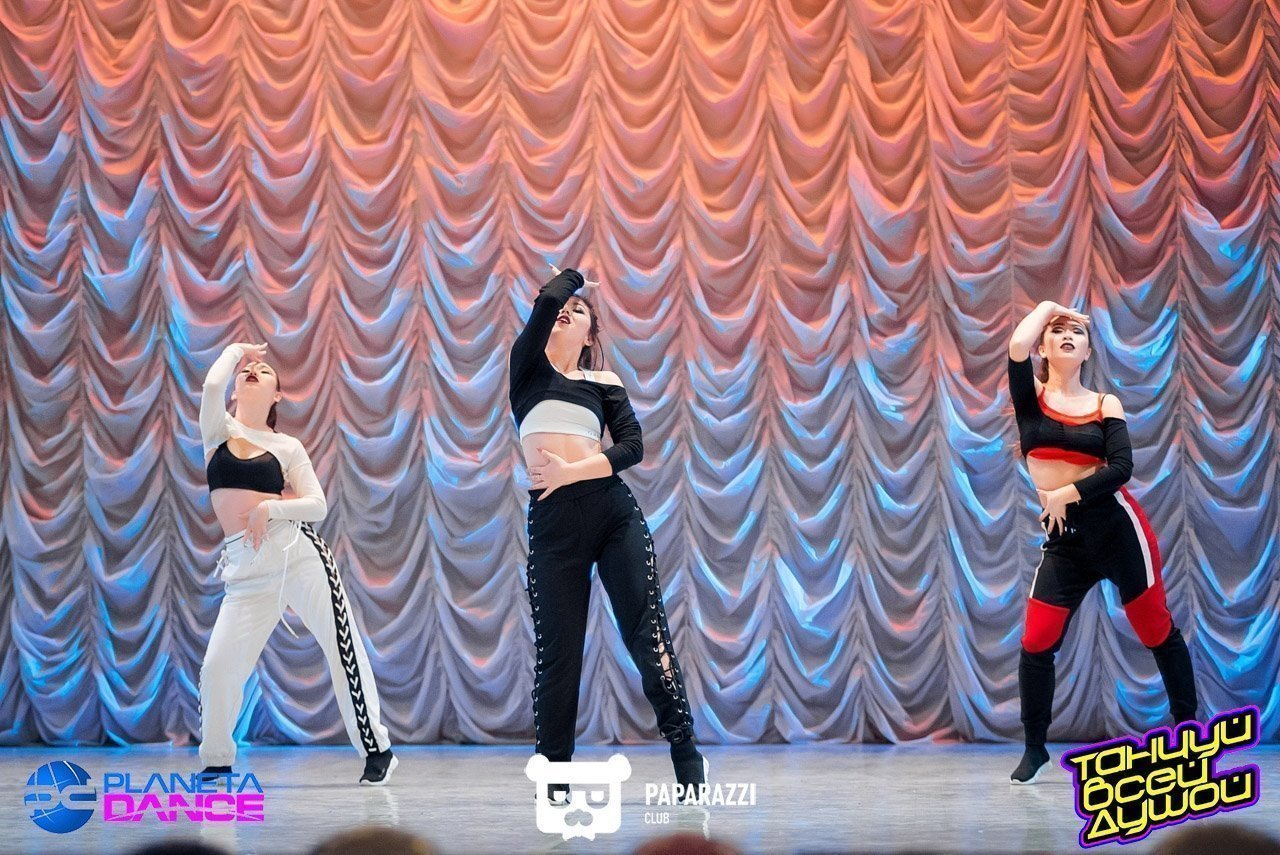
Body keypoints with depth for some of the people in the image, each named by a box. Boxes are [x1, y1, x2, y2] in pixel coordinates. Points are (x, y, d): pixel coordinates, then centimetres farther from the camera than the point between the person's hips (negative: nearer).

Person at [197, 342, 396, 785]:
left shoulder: (287, 447, 8)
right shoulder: (219, 430, 10)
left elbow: (318, 506, 4)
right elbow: (211, 386, -10)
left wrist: (270, 507, -11)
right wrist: (236, 349, 6)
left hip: (296, 549, -1)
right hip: (246, 569, 1)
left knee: (343, 649, -4)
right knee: (217, 666, -8)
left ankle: (377, 749, 6)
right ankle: (217, 759, 13)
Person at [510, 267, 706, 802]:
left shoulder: (605, 383, 14)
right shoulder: (529, 364, 12)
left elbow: (632, 447, 0)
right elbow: (546, 300, -4)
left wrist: (571, 471, -10)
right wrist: (569, 277, 15)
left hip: (612, 508, 1)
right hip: (552, 519, -1)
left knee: (646, 631, -4)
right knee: (558, 648, 1)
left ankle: (685, 750, 0)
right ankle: (554, 773, 10)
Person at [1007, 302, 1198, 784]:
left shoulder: (1105, 405, 4)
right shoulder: (1029, 395, 4)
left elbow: (1122, 467, -9)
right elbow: (1017, 345, -15)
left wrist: (1066, 494, -14)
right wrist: (1047, 308, 0)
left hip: (1118, 525, -1)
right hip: (1064, 538, 1)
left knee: (1157, 632, 6)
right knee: (1037, 643, -5)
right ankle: (1035, 750, 9)